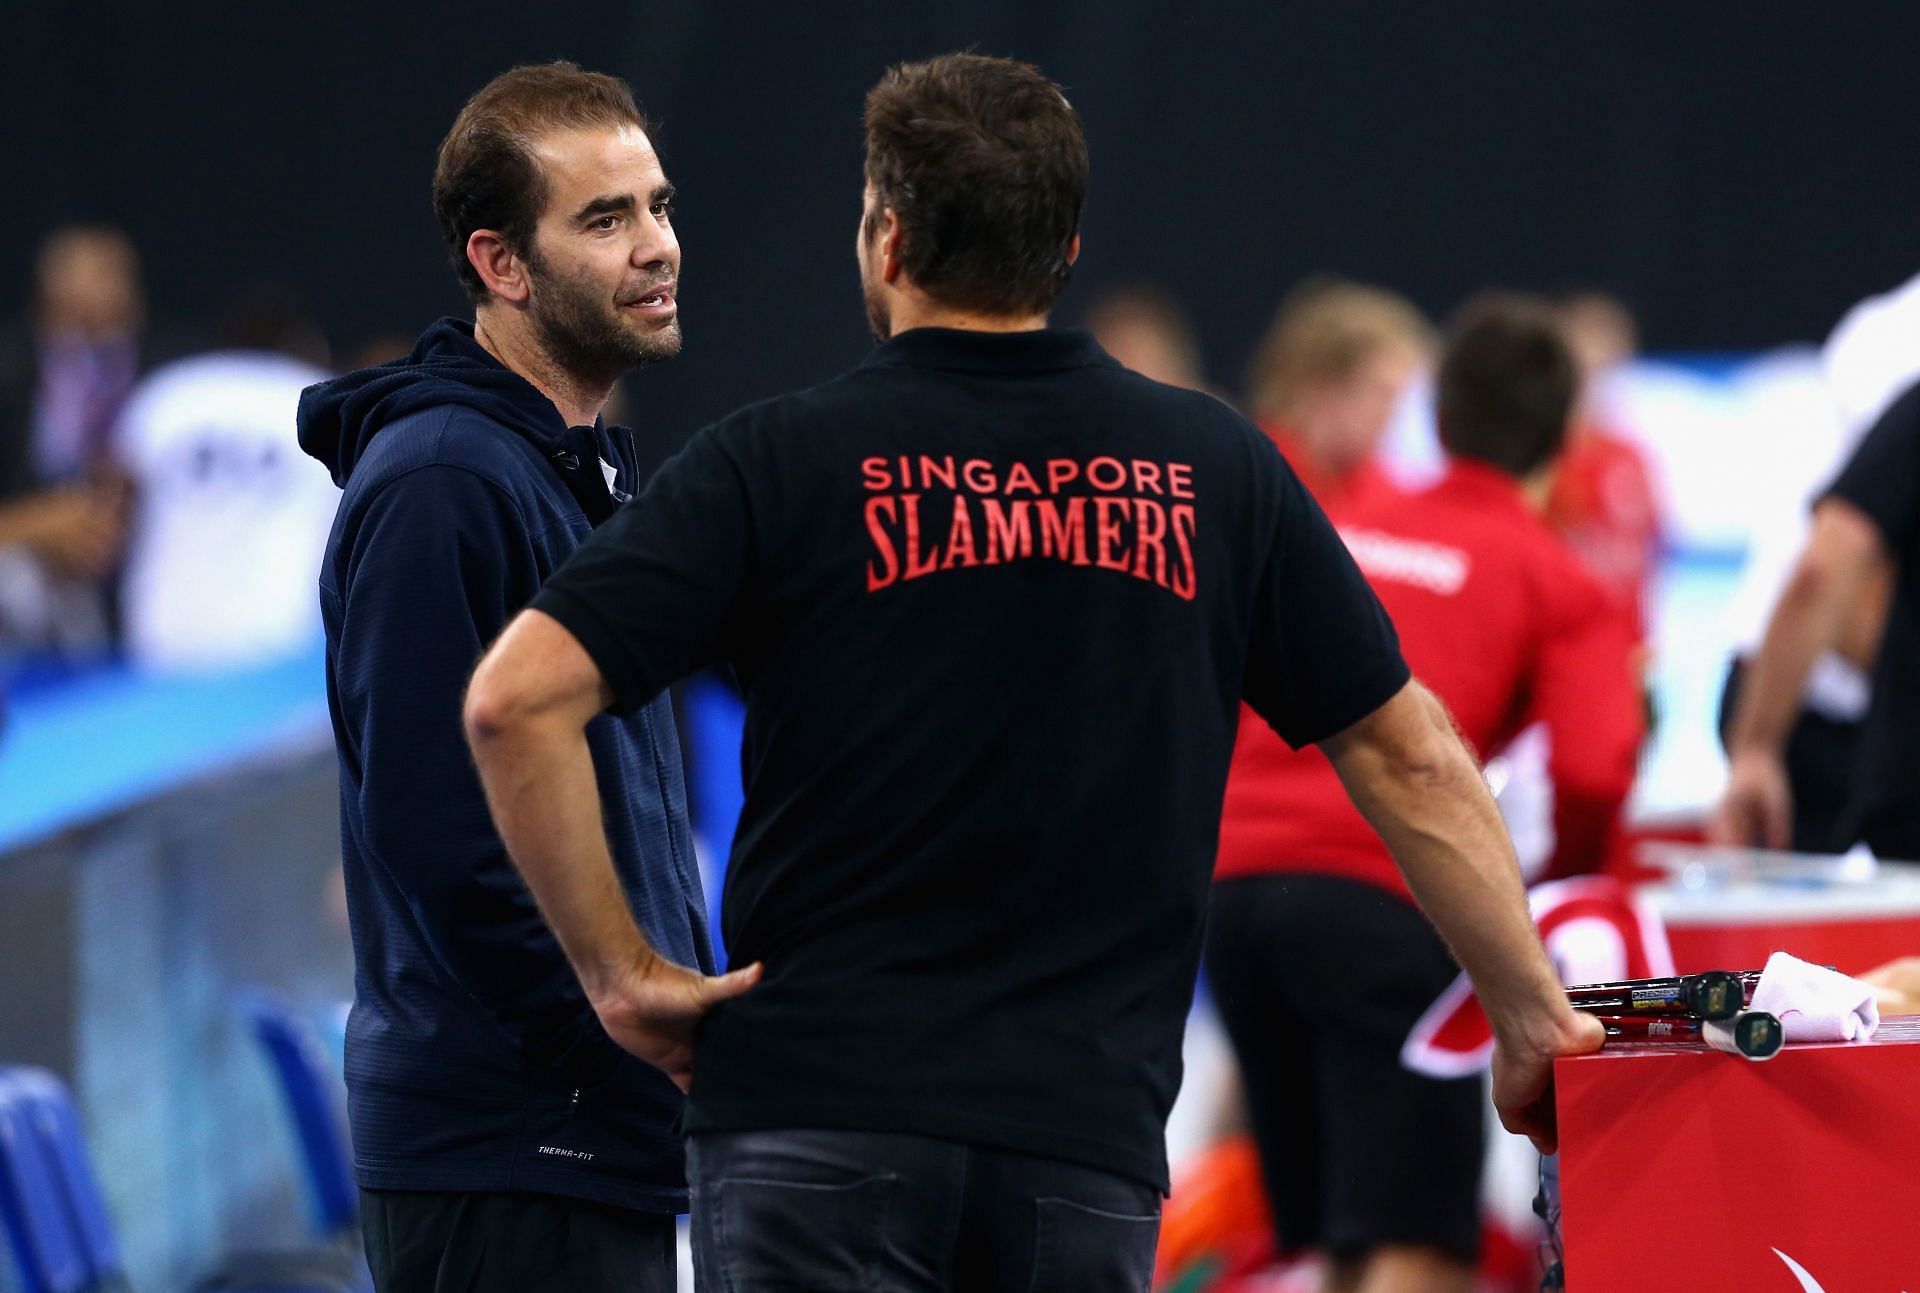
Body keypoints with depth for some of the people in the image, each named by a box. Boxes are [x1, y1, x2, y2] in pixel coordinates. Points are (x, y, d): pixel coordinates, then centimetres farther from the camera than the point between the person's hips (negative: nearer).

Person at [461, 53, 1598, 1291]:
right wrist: (1536, 1013, 21)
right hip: (1089, 1137, 3)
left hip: (816, 1116, -2)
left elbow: (514, 698, -9)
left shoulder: (780, 462, 0)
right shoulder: (1214, 467, 9)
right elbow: (1406, 752, 13)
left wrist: (620, 969, -1)